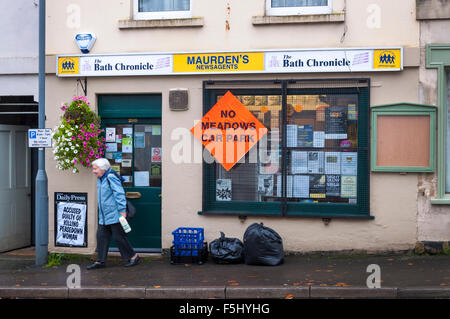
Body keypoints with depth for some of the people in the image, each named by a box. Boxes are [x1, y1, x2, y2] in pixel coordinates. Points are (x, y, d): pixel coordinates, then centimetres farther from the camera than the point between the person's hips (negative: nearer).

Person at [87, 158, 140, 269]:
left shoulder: (111, 177, -15)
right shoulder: (100, 179, 14)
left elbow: (119, 194, -19)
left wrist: (122, 210, -21)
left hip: (114, 215, -9)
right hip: (104, 216, 9)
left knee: (119, 237, -2)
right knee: (101, 236, 8)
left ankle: (133, 256, 12)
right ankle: (100, 261, 15)